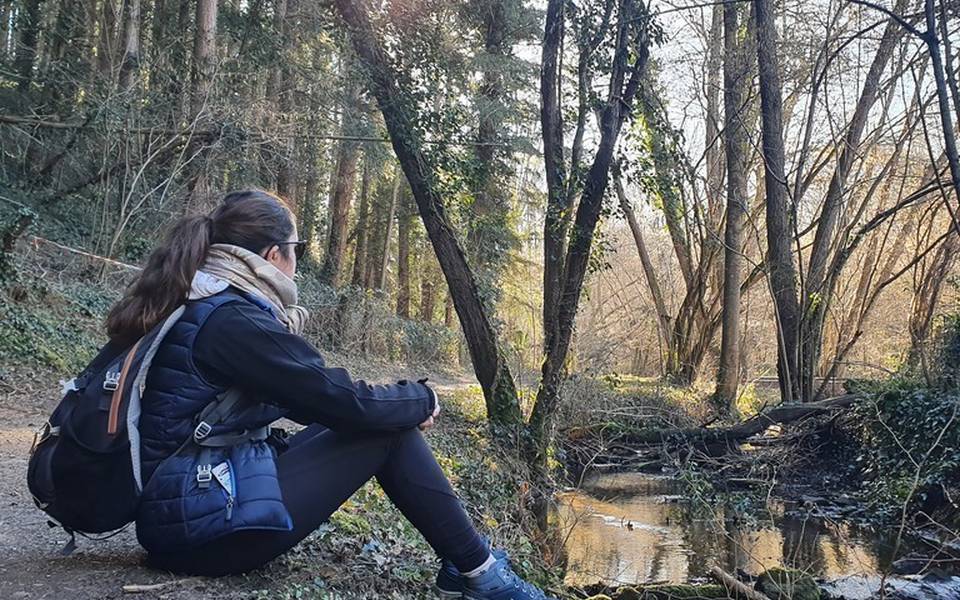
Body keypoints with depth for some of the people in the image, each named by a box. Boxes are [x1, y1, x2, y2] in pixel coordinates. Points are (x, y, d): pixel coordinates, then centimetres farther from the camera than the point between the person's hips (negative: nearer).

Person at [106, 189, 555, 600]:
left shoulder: (191, 304, 10)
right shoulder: (235, 321, -19)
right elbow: (346, 402, -17)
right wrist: (421, 399, 2)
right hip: (205, 527, -9)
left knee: (384, 416, 11)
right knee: (388, 429, -6)